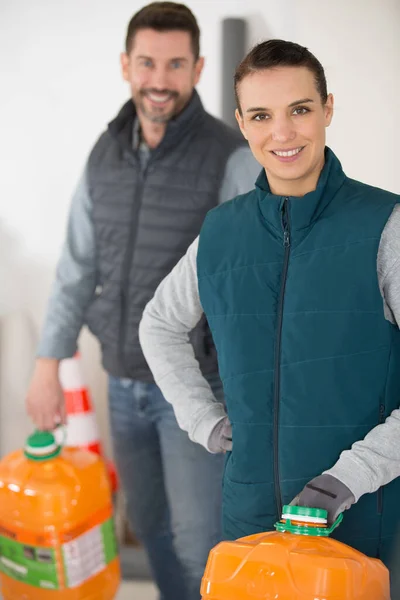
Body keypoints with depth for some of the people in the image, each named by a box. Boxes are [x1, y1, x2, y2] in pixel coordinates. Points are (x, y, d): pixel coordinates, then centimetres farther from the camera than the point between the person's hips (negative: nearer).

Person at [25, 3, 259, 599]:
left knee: (197, 541, 2)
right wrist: (48, 362, 7)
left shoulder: (232, 158, -14)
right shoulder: (104, 157, 4)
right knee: (148, 523, 20)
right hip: (123, 382, 6)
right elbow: (77, 267, 9)